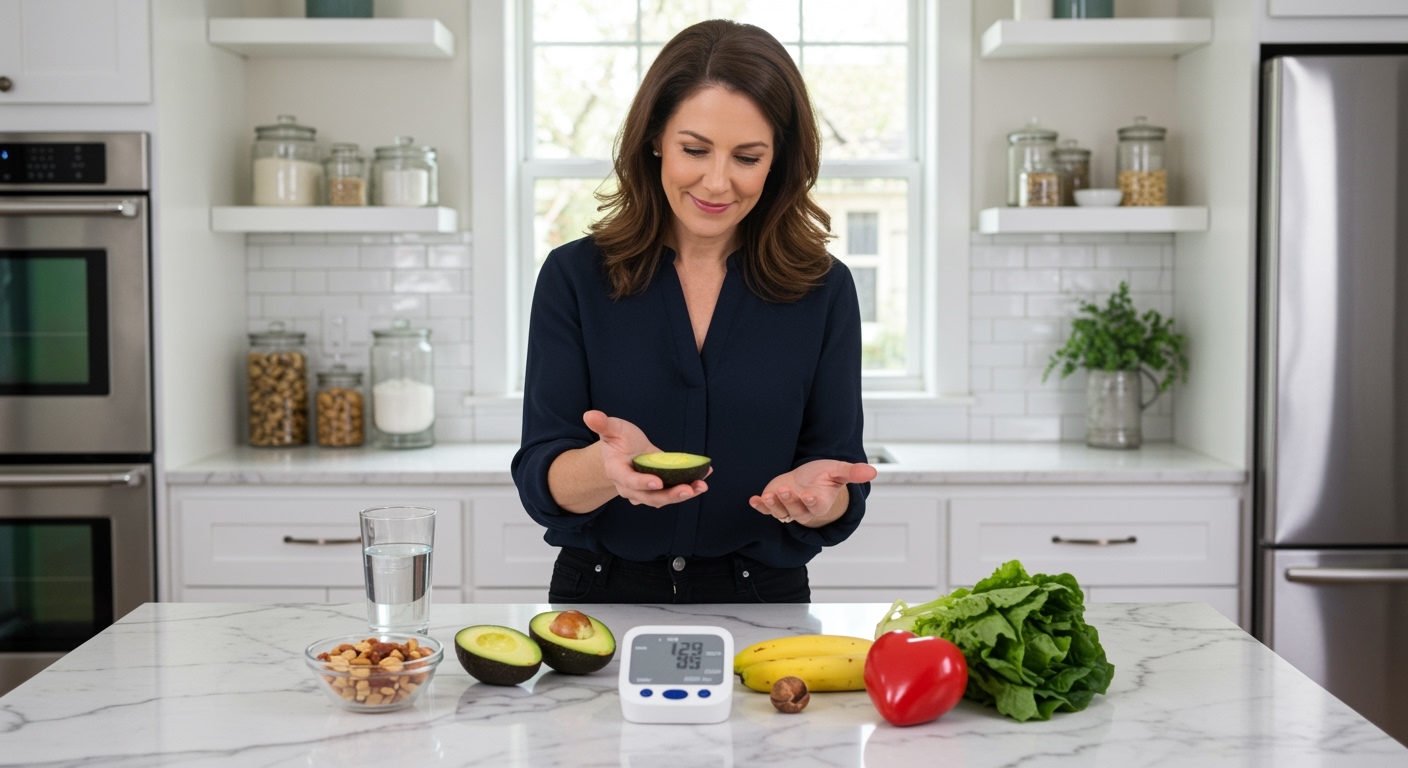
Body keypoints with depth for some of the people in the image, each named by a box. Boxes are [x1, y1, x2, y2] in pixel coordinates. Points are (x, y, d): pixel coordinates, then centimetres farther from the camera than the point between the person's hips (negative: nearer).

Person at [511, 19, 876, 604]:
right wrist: (608, 467, -25)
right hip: (600, 596, 0)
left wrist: (814, 494, -20)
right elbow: (539, 484, -4)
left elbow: (843, 506, 3)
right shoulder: (574, 277, 1)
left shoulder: (823, 289, 3)